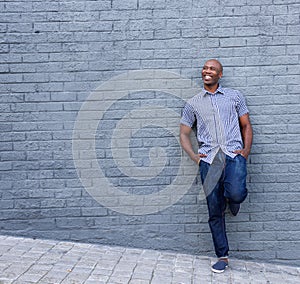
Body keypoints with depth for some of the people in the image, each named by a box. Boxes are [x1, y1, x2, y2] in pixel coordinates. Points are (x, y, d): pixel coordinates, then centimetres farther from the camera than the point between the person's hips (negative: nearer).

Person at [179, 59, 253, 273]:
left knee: (236, 193, -28)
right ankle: (222, 256, 15)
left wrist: (246, 150, 0)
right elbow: (184, 134, 16)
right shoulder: (193, 103, 16)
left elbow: (246, 125, 15)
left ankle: (233, 199, 12)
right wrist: (194, 156, 1)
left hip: (234, 153, -1)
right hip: (209, 158, 1)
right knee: (215, 211, 1)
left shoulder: (234, 96, 15)